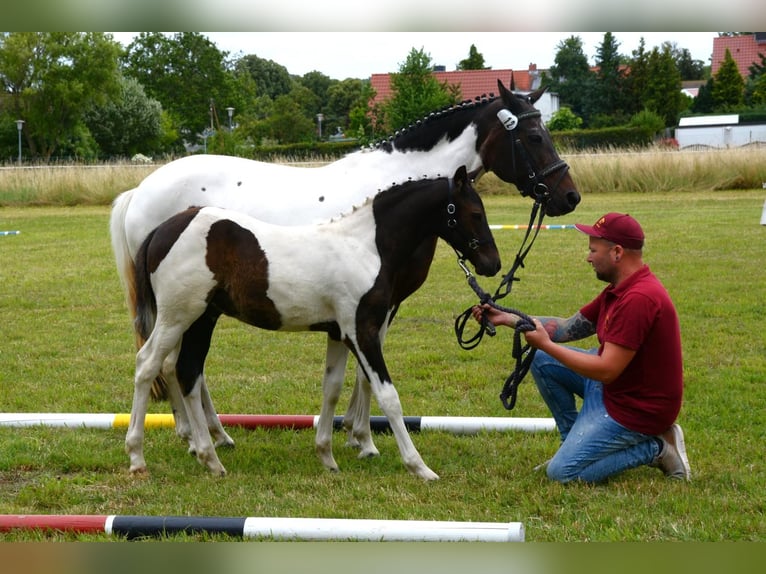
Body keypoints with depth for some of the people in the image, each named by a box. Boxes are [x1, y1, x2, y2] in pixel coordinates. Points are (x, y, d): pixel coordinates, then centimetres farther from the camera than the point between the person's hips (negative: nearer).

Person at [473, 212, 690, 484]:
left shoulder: (639, 299, -28)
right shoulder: (621, 289, 5)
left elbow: (606, 370, -28)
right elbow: (569, 327, 11)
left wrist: (546, 344, -20)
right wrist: (508, 318, 6)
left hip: (637, 407, -10)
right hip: (614, 386, 10)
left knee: (562, 472, -9)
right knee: (541, 360, 7)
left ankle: (655, 448, -1)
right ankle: (574, 440, 15)